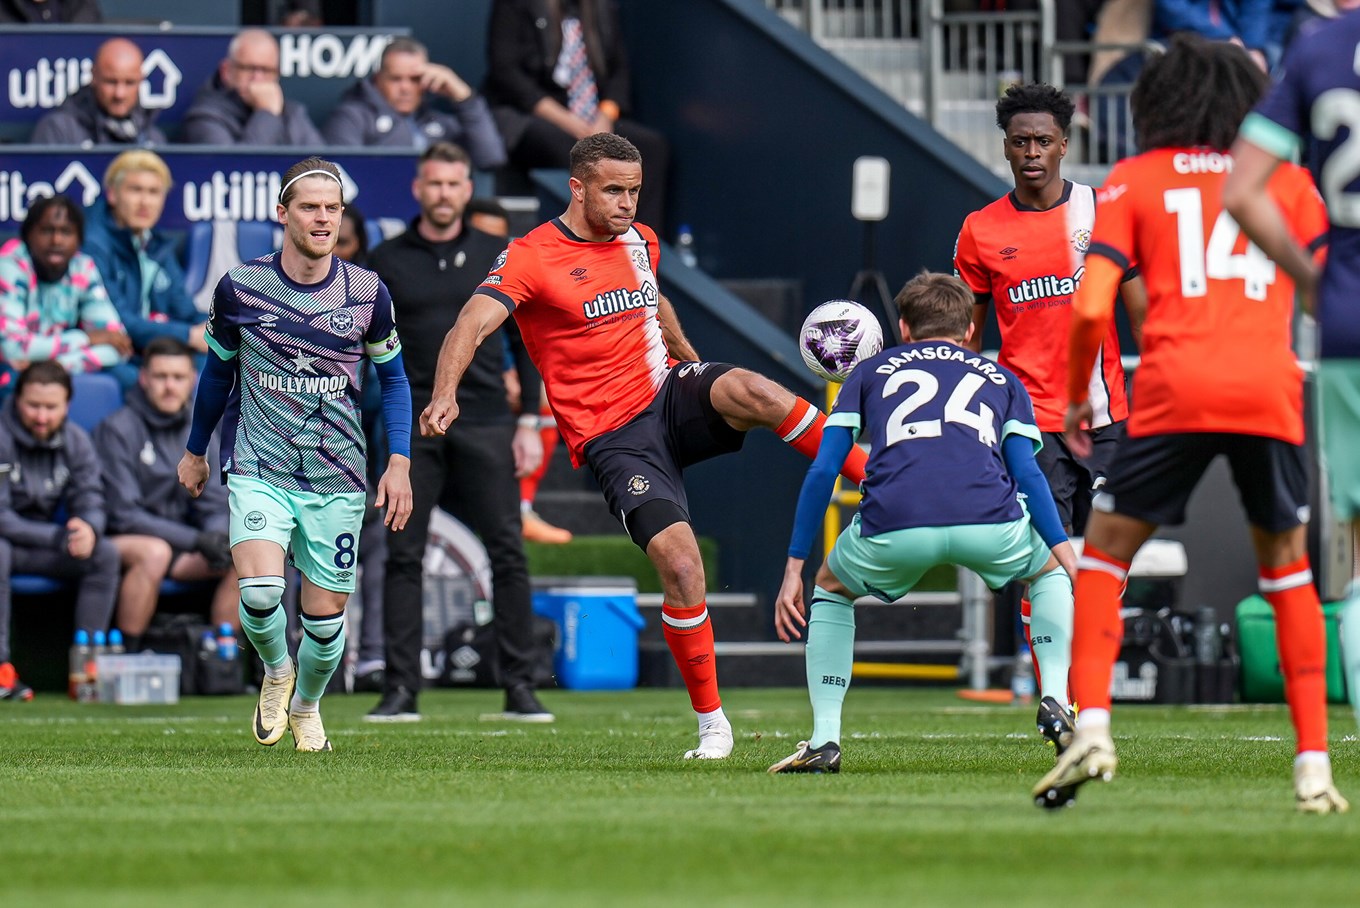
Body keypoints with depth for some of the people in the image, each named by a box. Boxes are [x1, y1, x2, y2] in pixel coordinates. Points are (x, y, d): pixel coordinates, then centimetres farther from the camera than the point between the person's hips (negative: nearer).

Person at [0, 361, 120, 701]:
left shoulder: (75, 441, 0)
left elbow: (90, 501, -4)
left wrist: (89, 530, -30)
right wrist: (61, 538, -28)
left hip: (45, 545, 5)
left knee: (105, 554, -18)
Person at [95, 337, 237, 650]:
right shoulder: (118, 429, -10)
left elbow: (215, 504, 7)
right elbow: (124, 515, -14)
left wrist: (218, 537, -18)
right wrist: (197, 540, -22)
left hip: (180, 539, 5)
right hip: (121, 542, -5)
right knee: (154, 553, -38)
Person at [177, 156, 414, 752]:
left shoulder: (367, 293, -2)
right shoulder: (240, 287, -3)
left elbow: (393, 376, 11)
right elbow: (218, 369, 13)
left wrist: (399, 463, 2)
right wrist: (196, 450, 23)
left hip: (337, 479, 1)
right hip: (258, 471, -1)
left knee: (325, 616, 4)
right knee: (260, 592, -22)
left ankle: (306, 705, 36)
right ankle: (275, 672, 11)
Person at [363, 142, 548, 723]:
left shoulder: (497, 257, 8)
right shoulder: (387, 262, 7)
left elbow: (525, 342, 10)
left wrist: (530, 423, 3)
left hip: (486, 425, 0)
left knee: (508, 554, -4)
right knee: (403, 557, -2)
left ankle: (519, 689, 0)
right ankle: (401, 690, 2)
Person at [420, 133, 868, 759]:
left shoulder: (640, 241, 11)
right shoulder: (531, 257, -9)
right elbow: (472, 324, -23)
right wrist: (445, 394, -40)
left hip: (671, 394, 4)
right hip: (614, 439, -4)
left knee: (755, 393, -32)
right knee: (680, 564, -20)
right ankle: (711, 725, -6)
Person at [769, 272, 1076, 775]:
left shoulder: (871, 372, 30)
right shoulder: (1001, 379, 30)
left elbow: (822, 472, 21)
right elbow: (1027, 474, 14)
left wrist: (793, 569, 23)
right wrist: (1068, 554, 10)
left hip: (894, 527, 0)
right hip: (990, 524, 0)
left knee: (830, 590, 32)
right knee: (1050, 569, 34)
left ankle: (824, 738, 18)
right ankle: (1058, 706, 15)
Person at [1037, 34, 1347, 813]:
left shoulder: (1134, 181, 13)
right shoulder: (1286, 179, 18)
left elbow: (1091, 309, 3)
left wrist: (1078, 397, 17)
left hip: (1176, 389, -2)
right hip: (1271, 387, 2)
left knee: (1105, 553, 13)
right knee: (1288, 567, 18)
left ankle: (1091, 728, -5)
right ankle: (1314, 763, 9)